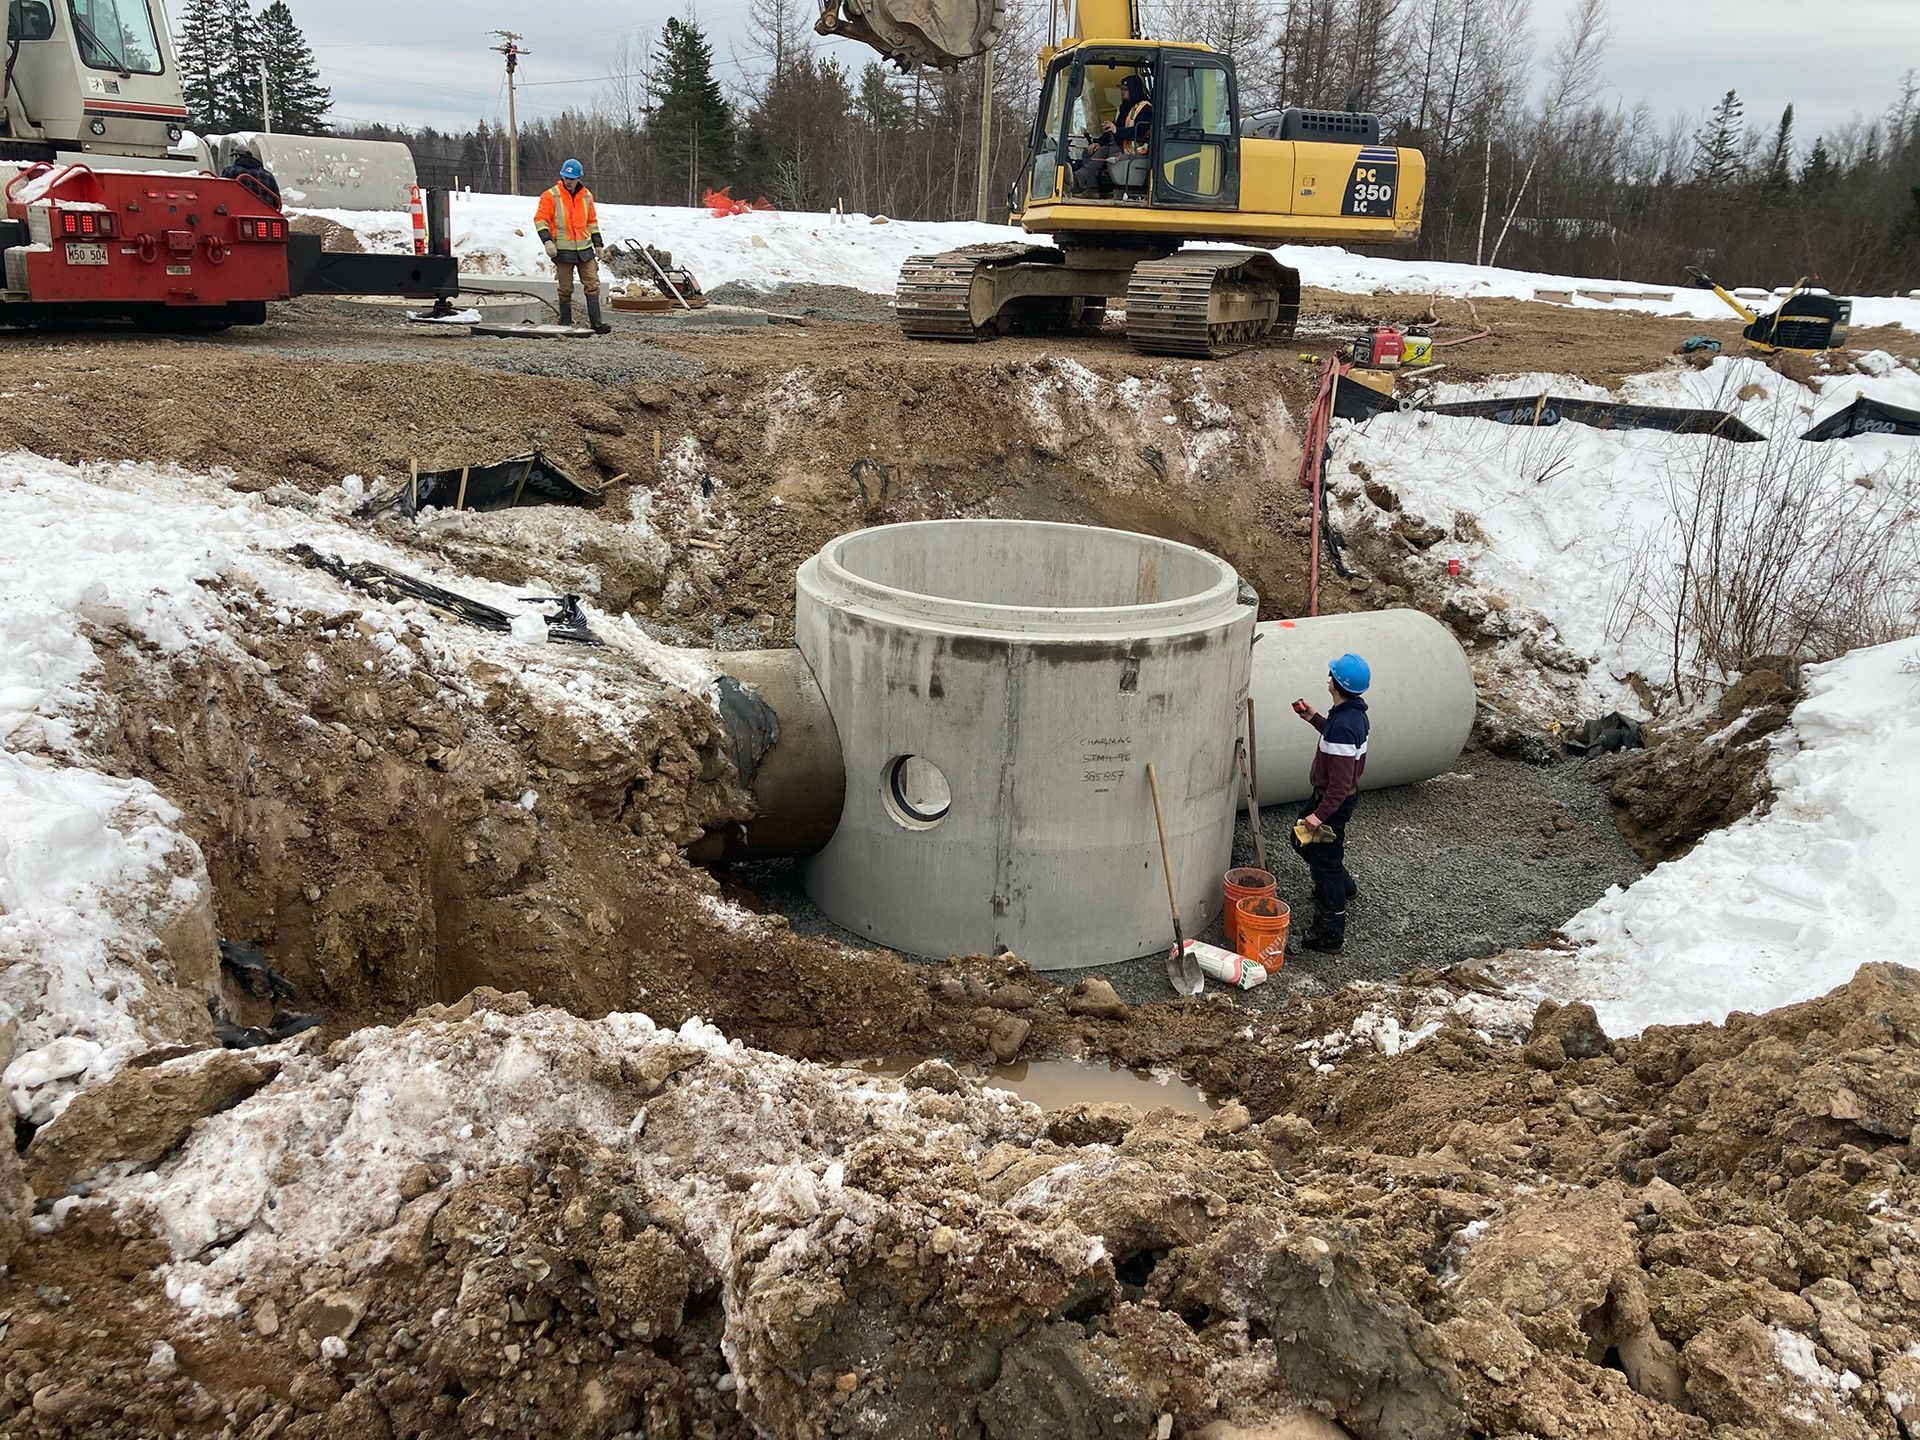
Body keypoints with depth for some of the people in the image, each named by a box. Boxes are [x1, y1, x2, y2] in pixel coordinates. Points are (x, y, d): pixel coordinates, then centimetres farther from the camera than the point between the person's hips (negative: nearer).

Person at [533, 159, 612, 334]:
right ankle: (565, 323, 11)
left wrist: (598, 244, 16)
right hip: (563, 251, -3)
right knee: (566, 289, 2)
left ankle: (596, 323, -2)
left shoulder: (586, 196, 9)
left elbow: (592, 221, 19)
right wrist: (547, 240, -18)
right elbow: (540, 219, -5)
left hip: (585, 249, 3)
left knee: (593, 285, -3)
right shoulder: (551, 196, -4)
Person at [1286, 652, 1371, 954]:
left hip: (1335, 801, -10)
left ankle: (1329, 934, 10)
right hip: (1344, 795, 10)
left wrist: (1321, 813, -28)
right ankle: (1342, 885, 47)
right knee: (1301, 838, 28)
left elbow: (1341, 781, -31)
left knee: (1325, 861, 0)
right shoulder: (1354, 714, 0)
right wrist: (1314, 718, 19)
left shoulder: (1342, 725, -31)